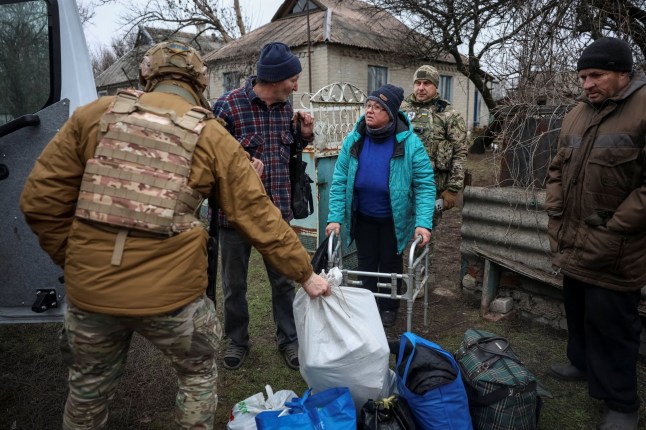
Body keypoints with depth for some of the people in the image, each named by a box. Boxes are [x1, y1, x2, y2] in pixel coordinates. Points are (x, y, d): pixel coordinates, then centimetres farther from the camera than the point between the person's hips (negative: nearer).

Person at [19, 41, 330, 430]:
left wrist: (76, 261, 13)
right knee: (199, 372, 25)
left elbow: (40, 200, 0)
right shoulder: (213, 137, -3)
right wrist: (305, 273, 7)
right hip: (170, 293, -2)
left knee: (89, 387, 27)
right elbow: (258, 216, -2)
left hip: (90, 289, 3)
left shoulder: (96, 114, 1)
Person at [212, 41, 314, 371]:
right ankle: (237, 340, 35)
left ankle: (288, 339, 31)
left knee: (284, 280, 12)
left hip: (278, 210, 4)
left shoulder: (285, 106, 4)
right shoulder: (228, 106, -13)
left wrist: (304, 134, -3)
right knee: (235, 283, 14)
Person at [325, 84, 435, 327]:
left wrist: (424, 223, -26)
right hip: (362, 218, 2)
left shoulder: (409, 142, -18)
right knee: (366, 263, 17)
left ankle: (388, 308, 38)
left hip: (394, 219, -2)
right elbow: (339, 181, -8)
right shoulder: (354, 140, -10)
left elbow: (425, 185, -16)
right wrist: (335, 217, -15)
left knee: (390, 264, 15)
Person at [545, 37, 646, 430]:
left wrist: (613, 230, -18)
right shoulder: (576, 115, 10)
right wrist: (556, 212, 6)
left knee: (610, 322, 2)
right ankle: (583, 364, 44)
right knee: (577, 310, 22)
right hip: (573, 246, 7)